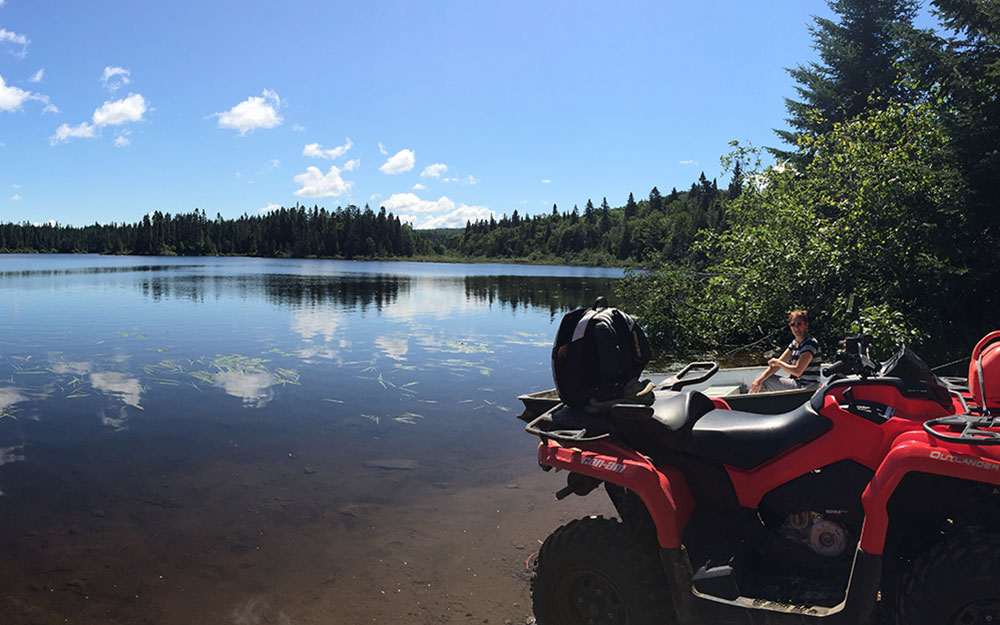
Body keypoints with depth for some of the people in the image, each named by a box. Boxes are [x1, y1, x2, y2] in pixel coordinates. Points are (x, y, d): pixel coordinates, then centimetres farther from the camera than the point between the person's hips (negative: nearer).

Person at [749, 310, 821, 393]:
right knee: (762, 376, 6)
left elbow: (797, 371, -24)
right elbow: (777, 364, 0)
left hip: (806, 387, -8)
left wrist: (778, 362, -8)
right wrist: (760, 379, -13)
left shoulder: (811, 343, -17)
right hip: (796, 383, 8)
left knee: (764, 381, -10)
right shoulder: (795, 343, 10)